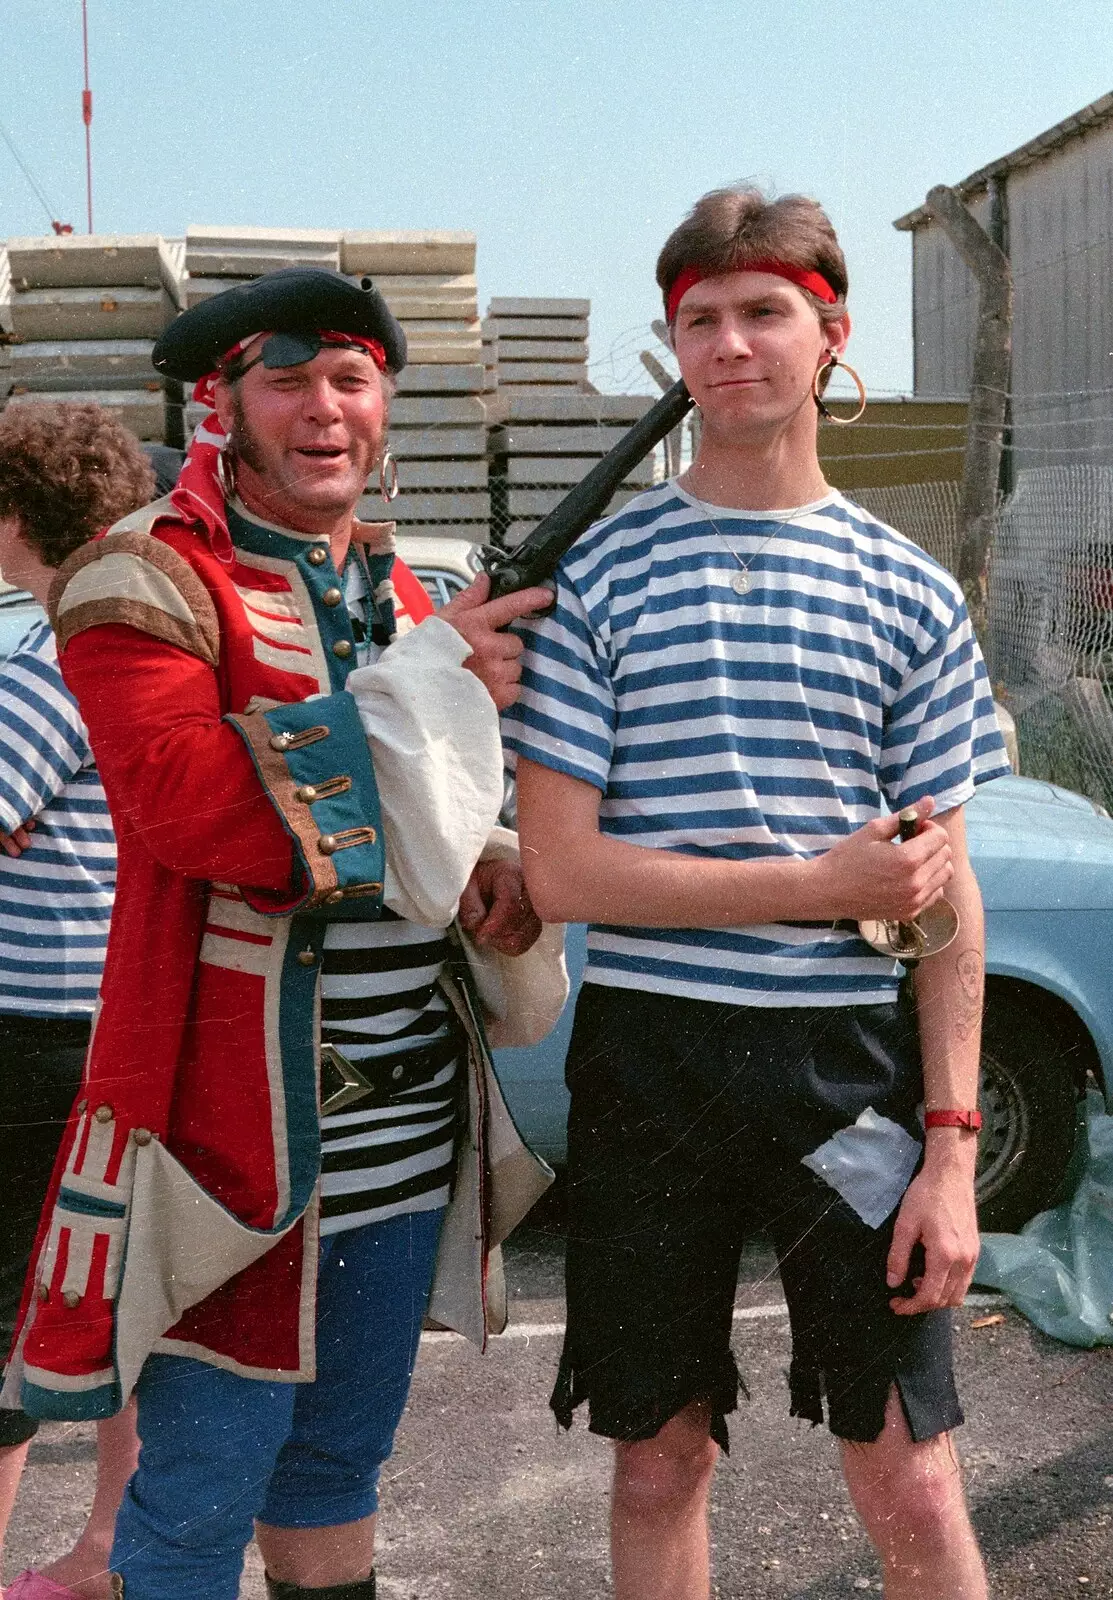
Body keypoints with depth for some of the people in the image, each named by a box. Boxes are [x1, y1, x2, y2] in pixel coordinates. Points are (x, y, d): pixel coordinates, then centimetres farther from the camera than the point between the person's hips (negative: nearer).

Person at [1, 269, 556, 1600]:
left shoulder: (402, 592, 15)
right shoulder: (147, 581, -8)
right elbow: (189, 803, -25)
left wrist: (487, 881, 1)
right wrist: (430, 687, -19)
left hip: (411, 1126, 7)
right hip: (237, 1124, -7)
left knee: (337, 1466, 20)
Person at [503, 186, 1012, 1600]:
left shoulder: (907, 593, 4)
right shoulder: (600, 572, 0)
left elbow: (946, 896, 3)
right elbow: (559, 872, -7)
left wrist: (951, 1146, -5)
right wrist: (824, 886, -11)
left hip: (849, 1060, 0)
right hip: (648, 1059, 0)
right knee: (659, 1462, 14)